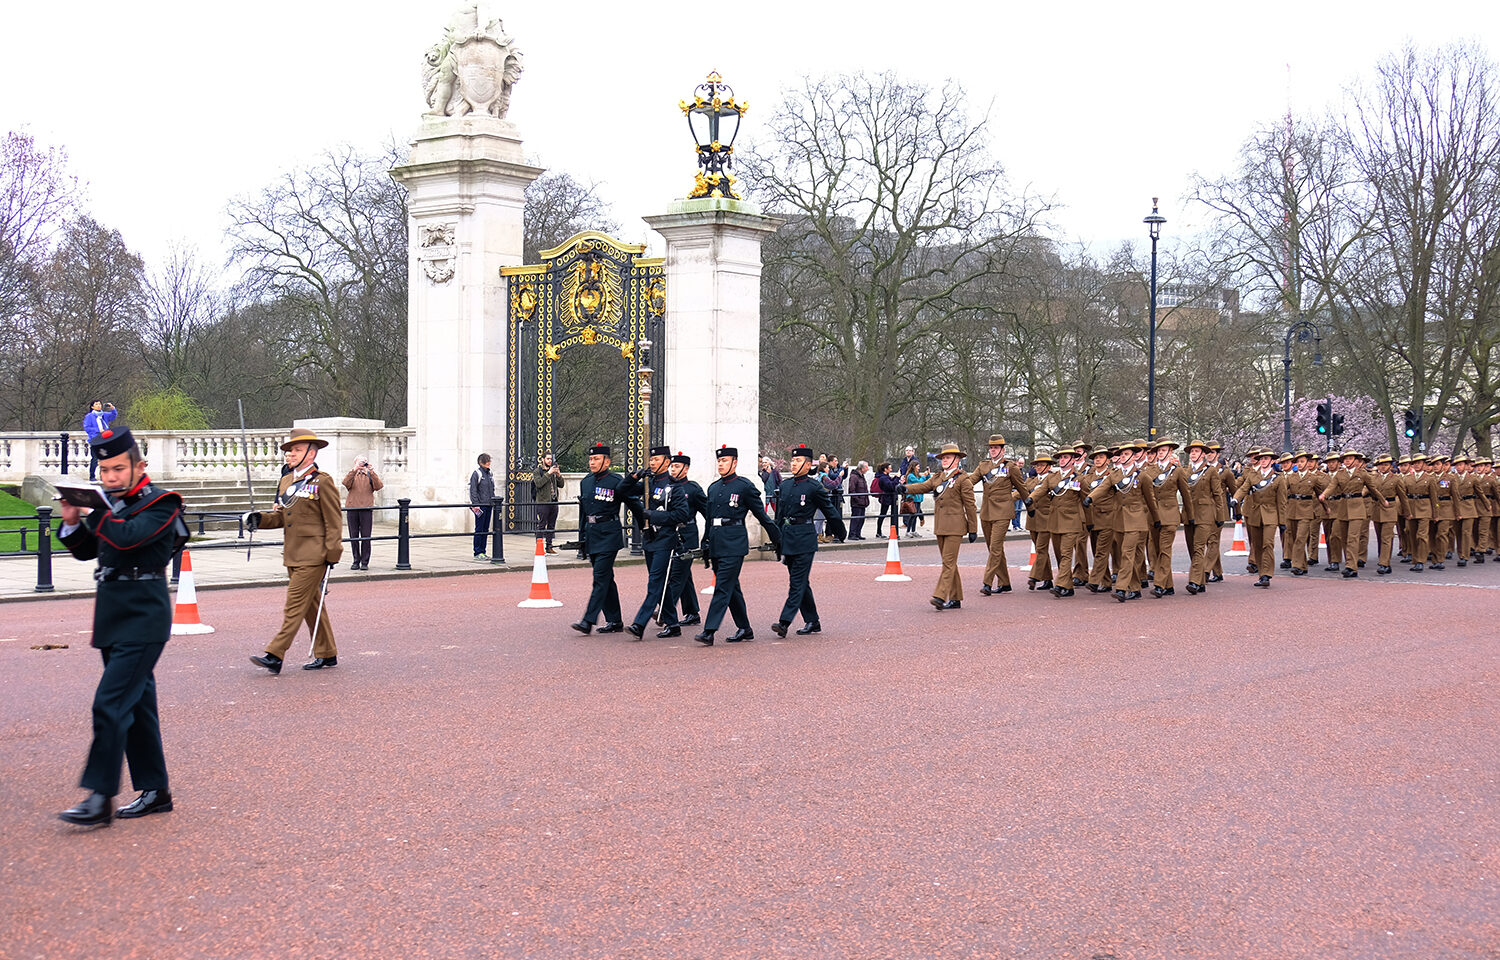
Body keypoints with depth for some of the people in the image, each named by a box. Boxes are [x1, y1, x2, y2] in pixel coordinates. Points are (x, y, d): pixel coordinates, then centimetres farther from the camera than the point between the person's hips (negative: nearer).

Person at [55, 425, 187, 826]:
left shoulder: (160, 504, -10)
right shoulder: (111, 504, 12)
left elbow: (127, 536, -26)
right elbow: (85, 550, 19)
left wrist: (92, 510, -14)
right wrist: (73, 522, 1)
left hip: (143, 619, -8)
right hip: (114, 617, 8)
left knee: (110, 705, -13)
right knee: (136, 705, 13)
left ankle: (100, 798, -10)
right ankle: (155, 791, 21)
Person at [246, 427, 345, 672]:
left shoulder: (323, 482, -8)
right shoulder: (286, 482, 14)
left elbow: (333, 522, -10)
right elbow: (281, 516, 18)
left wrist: (332, 555, -14)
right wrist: (259, 519, -1)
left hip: (313, 555, -8)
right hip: (293, 554, 8)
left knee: (295, 604, -9)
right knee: (311, 605, 13)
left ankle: (275, 656, -11)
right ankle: (327, 654, 21)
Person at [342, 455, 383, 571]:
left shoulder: (371, 475, 14)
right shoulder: (351, 475, 14)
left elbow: (378, 486, -4)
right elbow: (346, 483, -8)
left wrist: (372, 472, -13)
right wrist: (354, 470, -17)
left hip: (366, 508, -1)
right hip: (352, 508, 1)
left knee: (365, 536, -3)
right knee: (353, 536, 2)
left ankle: (365, 562, 3)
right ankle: (356, 561, 10)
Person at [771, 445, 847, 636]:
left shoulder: (814, 487, -7)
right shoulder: (784, 485, 11)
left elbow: (830, 512, 1)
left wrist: (839, 533, 9)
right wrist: (777, 540, 19)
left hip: (804, 538, -7)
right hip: (787, 538, 7)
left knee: (797, 582, -8)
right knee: (801, 583, 11)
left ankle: (784, 622, -14)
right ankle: (813, 622, 18)